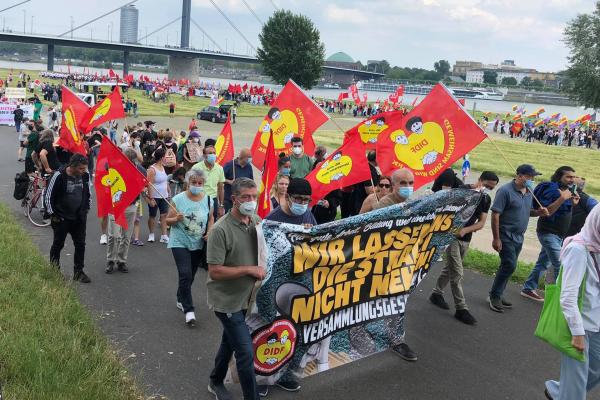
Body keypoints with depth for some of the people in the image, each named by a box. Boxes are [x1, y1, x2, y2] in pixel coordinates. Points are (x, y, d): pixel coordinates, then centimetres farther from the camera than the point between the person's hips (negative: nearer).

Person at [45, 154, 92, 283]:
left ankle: (78, 271, 14)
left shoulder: (85, 175, -2)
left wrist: (86, 209, 12)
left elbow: (88, 193, 15)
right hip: (61, 218, -4)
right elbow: (48, 196, -10)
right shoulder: (59, 176, -17)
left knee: (80, 245, 4)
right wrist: (52, 214, -8)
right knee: (58, 244, 9)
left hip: (79, 218, 4)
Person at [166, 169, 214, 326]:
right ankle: (189, 310, -7)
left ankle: (181, 300, 40)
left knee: (190, 275, 16)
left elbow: (211, 218, 13)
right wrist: (176, 219, -24)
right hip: (180, 242, -3)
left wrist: (210, 232, -5)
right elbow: (168, 221, -2)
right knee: (185, 274, -14)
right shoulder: (178, 199, -10)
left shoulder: (207, 200, -3)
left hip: (198, 244, 4)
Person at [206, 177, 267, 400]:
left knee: (230, 342, 25)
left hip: (245, 297, 7)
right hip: (227, 300, -7)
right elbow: (215, 272, -24)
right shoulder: (221, 230, -23)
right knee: (246, 352, -6)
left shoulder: (257, 222, -2)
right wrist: (249, 269, -23)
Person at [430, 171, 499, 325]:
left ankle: (436, 294, 36)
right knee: (457, 273, -7)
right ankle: (461, 309, -2)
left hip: (466, 239, 7)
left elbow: (481, 223, -2)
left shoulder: (486, 199, 4)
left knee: (449, 268, 19)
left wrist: (465, 230, -20)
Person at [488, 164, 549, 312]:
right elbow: (495, 214, -17)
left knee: (507, 266, 12)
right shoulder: (506, 191, -15)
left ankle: (496, 295, 23)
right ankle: (494, 296, 1)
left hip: (518, 237, 8)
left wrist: (539, 212, 0)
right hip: (506, 236, -8)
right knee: (510, 265, -12)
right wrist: (496, 238, -20)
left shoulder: (529, 192, 9)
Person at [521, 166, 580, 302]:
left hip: (559, 235, 10)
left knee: (543, 263, 14)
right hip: (549, 233, -10)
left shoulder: (568, 190, 12)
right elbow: (545, 212, -25)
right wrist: (562, 199, -29)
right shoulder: (553, 190, -17)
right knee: (559, 266, -13)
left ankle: (528, 289, 23)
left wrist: (573, 203, 3)